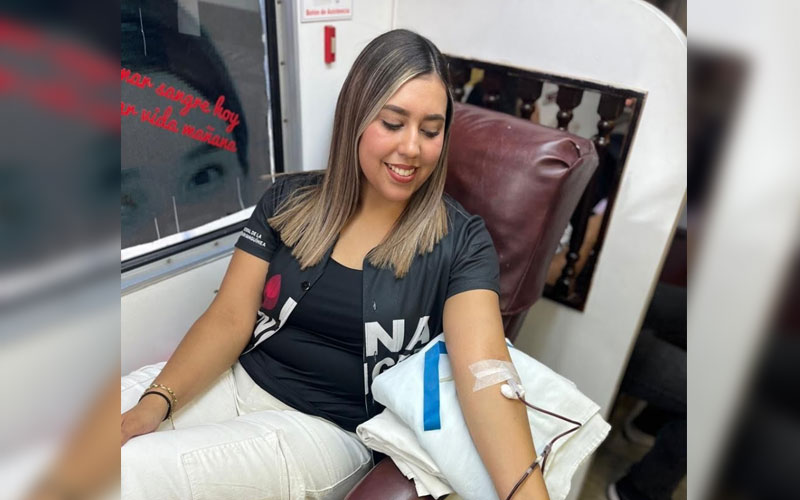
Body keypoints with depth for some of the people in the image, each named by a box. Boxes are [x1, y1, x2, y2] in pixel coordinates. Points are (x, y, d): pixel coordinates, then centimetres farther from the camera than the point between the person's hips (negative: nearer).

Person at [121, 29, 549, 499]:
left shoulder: (460, 241, -10)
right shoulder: (289, 200, 0)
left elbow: (483, 372, -21)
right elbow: (230, 318, -2)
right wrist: (156, 400, -17)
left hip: (332, 428, -3)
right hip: (237, 381, 4)